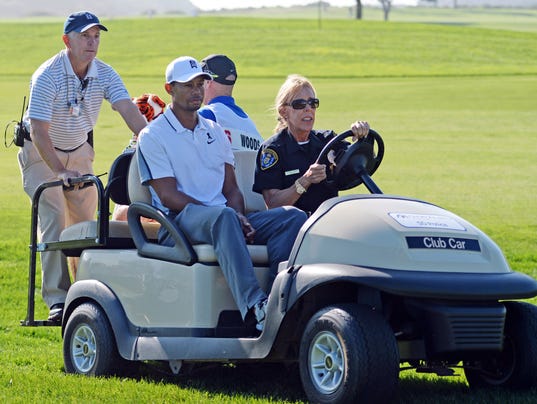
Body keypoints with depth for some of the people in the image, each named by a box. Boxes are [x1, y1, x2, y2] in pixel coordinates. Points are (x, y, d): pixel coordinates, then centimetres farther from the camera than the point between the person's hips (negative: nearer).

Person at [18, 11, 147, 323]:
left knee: (86, 221, 5)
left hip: (79, 150, 5)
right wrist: (60, 171, -41)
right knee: (53, 219, -16)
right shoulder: (47, 76, -26)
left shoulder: (105, 74, -11)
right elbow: (39, 132, -31)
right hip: (41, 153, -5)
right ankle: (57, 300, -19)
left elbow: (129, 110, -24)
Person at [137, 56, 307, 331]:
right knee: (222, 216, -41)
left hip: (221, 217, 6)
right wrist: (228, 214, -16)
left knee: (292, 216, -18)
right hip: (177, 224, -6)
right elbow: (168, 196, -7)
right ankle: (254, 307, -56)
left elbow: (231, 189, 18)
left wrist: (239, 216, -7)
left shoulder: (215, 131, 23)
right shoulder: (152, 136, 3)